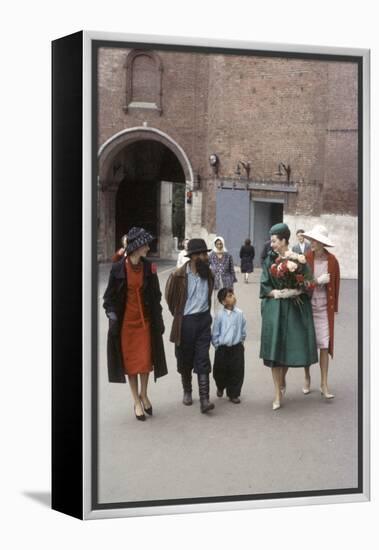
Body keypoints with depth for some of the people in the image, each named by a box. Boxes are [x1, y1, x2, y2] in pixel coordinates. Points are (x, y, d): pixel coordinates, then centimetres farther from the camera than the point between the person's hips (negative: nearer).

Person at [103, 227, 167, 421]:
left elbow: (156, 295, 4)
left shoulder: (149, 267, -2)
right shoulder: (118, 268, -10)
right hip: (125, 321, -2)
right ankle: (137, 402, 19)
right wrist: (111, 313, -14)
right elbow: (110, 296, -2)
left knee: (145, 359, 5)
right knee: (130, 361, 6)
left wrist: (158, 320, 4)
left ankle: (144, 395, 29)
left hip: (145, 320, 2)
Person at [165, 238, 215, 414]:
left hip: (203, 320, 2)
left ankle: (204, 399, -7)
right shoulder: (178, 276, -11)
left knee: (203, 360, -4)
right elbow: (169, 297, 4)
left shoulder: (208, 274, 3)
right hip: (185, 322, -2)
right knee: (185, 360, 11)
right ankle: (187, 391, 32)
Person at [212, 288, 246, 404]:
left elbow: (243, 330, 8)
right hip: (222, 348, -1)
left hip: (236, 347, 1)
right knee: (220, 372, 11)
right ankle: (220, 387, 42)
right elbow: (215, 333, -2)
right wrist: (217, 345, -1)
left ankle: (233, 394, 20)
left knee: (237, 372, 4)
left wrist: (240, 341, 9)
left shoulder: (239, 313, -3)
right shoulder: (220, 315, -9)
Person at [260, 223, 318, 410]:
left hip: (294, 309, -1)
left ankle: (282, 379, 36)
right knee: (274, 349, -4)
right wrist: (277, 292, -14)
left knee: (288, 347, 5)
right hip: (274, 310, 1)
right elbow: (264, 285, 3)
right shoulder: (270, 260, 4)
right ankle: (278, 394, 4)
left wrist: (294, 291, -19)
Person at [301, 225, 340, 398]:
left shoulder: (332, 260, -4)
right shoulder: (306, 258, -6)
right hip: (307, 305, 0)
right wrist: (318, 281, -16)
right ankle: (307, 378, 26)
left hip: (324, 307, 0)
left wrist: (334, 306, 4)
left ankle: (324, 384, 6)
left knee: (324, 345, -1)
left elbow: (335, 284, 3)